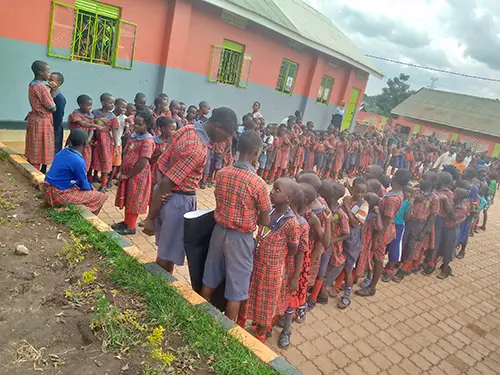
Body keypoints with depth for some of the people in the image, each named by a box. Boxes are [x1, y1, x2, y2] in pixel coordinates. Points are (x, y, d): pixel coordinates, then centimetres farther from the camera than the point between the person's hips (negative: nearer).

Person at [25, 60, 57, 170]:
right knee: (38, 154, -2)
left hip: (34, 120, 10)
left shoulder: (33, 84, 11)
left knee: (32, 153, 16)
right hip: (42, 123, -10)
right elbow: (53, 108, -15)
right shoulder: (41, 87, -18)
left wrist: (52, 91, -2)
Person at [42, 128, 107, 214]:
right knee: (101, 197, -2)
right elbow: (84, 185, -11)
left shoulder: (62, 152, 3)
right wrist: (90, 188, 10)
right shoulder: (78, 161, -22)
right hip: (59, 195, -9)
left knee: (89, 188, 24)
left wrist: (89, 186, 15)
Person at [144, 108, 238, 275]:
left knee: (168, 246, 23)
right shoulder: (197, 150, -27)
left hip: (168, 195, 9)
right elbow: (166, 184, -26)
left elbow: (161, 163, 5)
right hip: (179, 200, -9)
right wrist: (150, 217, -19)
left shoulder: (188, 129, 1)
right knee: (168, 253, 9)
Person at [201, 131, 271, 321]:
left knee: (209, 280, 23)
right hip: (240, 238, -5)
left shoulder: (221, 174, -5)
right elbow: (265, 222, -12)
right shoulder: (258, 183, -20)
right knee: (235, 290, 12)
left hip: (219, 230, 6)